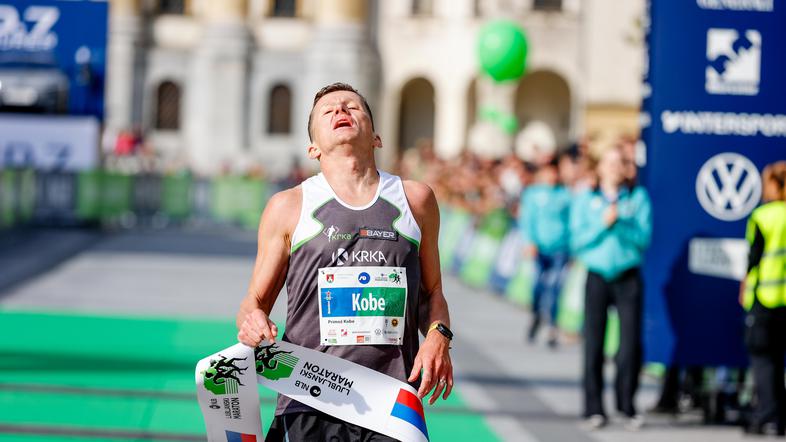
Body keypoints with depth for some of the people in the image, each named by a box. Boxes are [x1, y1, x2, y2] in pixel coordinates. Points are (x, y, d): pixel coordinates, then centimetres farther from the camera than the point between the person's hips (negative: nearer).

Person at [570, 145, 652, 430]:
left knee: (631, 343, -6)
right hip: (597, 277, 0)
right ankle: (594, 409, 4)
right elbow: (577, 241, 1)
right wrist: (602, 224, -10)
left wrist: (621, 223, -14)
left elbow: (644, 238, -1)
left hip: (628, 279, 0)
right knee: (593, 344, -2)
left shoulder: (638, 198, 8)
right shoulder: (585, 201, 10)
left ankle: (627, 405, 5)